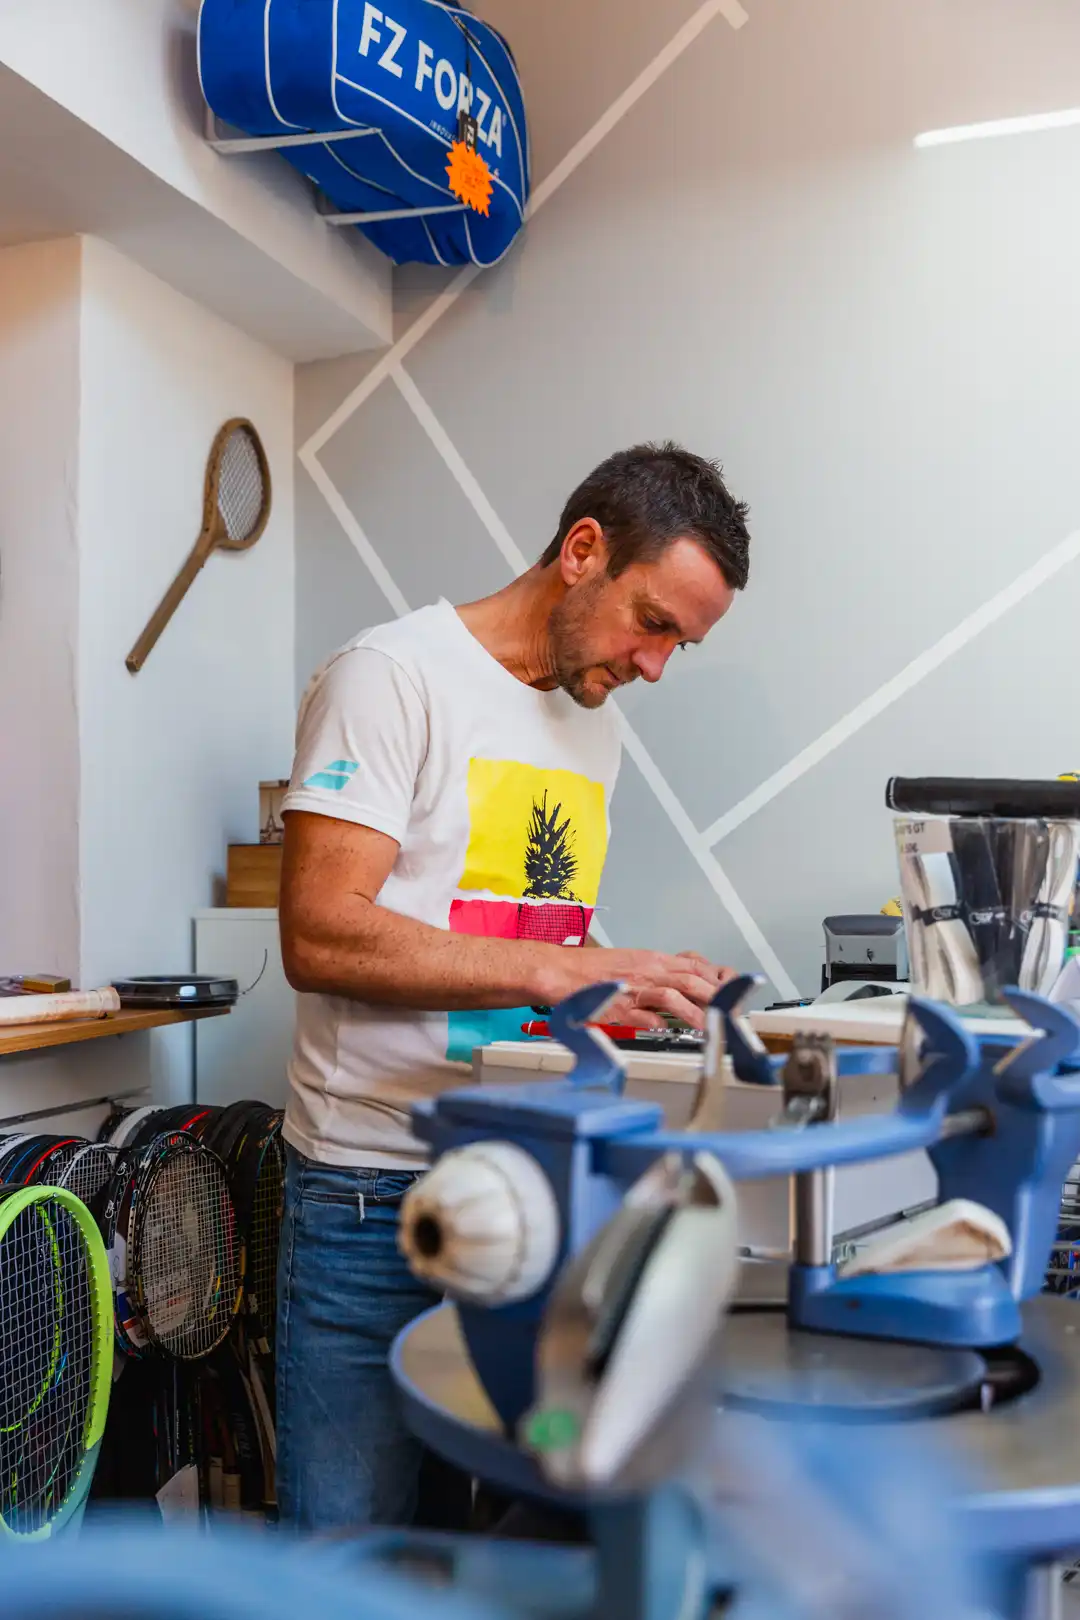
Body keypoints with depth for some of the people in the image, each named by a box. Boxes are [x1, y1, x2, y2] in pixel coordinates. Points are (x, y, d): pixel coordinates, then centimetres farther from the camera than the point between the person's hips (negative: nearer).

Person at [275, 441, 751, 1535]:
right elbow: (321, 936, -20)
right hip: (377, 1194, -6)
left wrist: (655, 993, 2)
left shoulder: (596, 732, 14)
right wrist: (563, 971, -25)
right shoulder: (394, 676, -10)